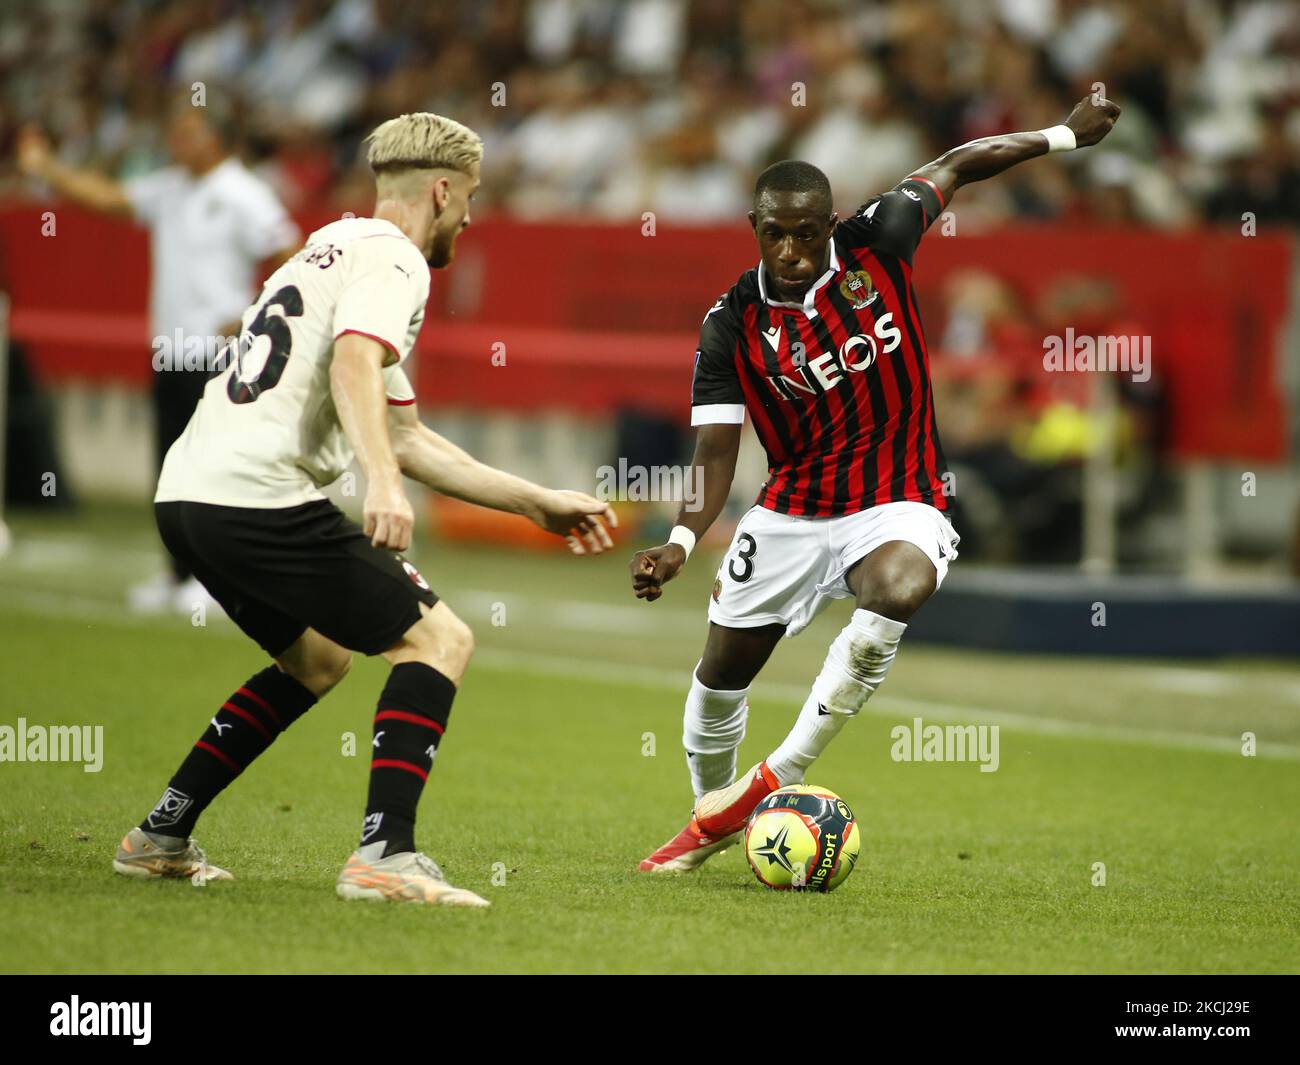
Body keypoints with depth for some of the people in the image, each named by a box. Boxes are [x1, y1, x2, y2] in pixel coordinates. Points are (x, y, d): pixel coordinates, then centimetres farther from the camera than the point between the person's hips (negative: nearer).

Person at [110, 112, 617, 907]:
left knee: (316, 661, 29)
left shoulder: (334, 251, 29)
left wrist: (539, 503, 31)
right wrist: (383, 482, -36)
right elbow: (354, 363, -24)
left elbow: (408, 437, 31)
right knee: (440, 640, -6)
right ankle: (387, 855, -18)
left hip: (187, 496, 10)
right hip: (261, 495, -10)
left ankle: (160, 839, 28)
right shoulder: (393, 259, -2)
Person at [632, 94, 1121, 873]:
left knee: (900, 587, -36)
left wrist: (1062, 135, 12)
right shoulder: (733, 326, -10)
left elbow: (957, 166, 8)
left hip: (899, 503, -2)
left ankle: (779, 779, -26)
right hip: (793, 510, 2)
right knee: (724, 669, 9)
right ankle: (714, 819, 40)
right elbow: (716, 450, -11)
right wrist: (682, 542, -28)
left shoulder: (876, 244, -9)